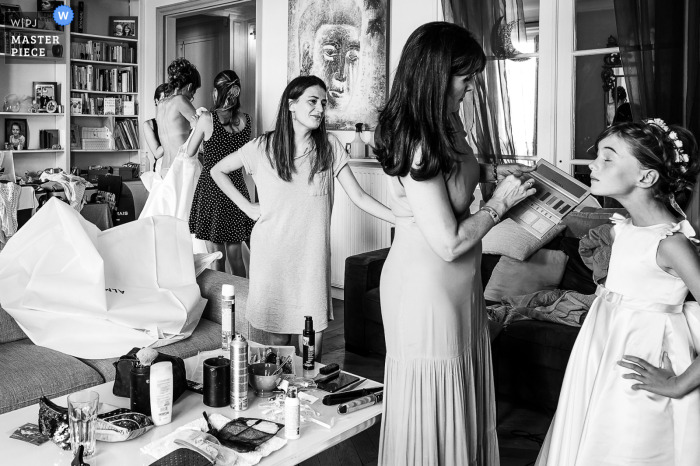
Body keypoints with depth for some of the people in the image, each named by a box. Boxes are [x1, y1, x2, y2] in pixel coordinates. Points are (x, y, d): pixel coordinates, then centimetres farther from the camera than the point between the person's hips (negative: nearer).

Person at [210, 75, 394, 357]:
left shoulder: (329, 147, 3)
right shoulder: (263, 147, 1)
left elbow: (358, 197, -1)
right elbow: (217, 171, 15)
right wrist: (246, 206, 4)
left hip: (312, 258, 1)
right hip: (272, 257, -1)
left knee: (311, 358, 4)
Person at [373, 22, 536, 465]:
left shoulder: (444, 125, 2)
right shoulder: (416, 144, -25)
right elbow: (450, 242, -24)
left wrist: (490, 171, 10)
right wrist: (500, 202, -11)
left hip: (459, 285, 9)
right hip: (427, 290, -9)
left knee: (466, 401, 21)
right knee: (435, 408, 8)